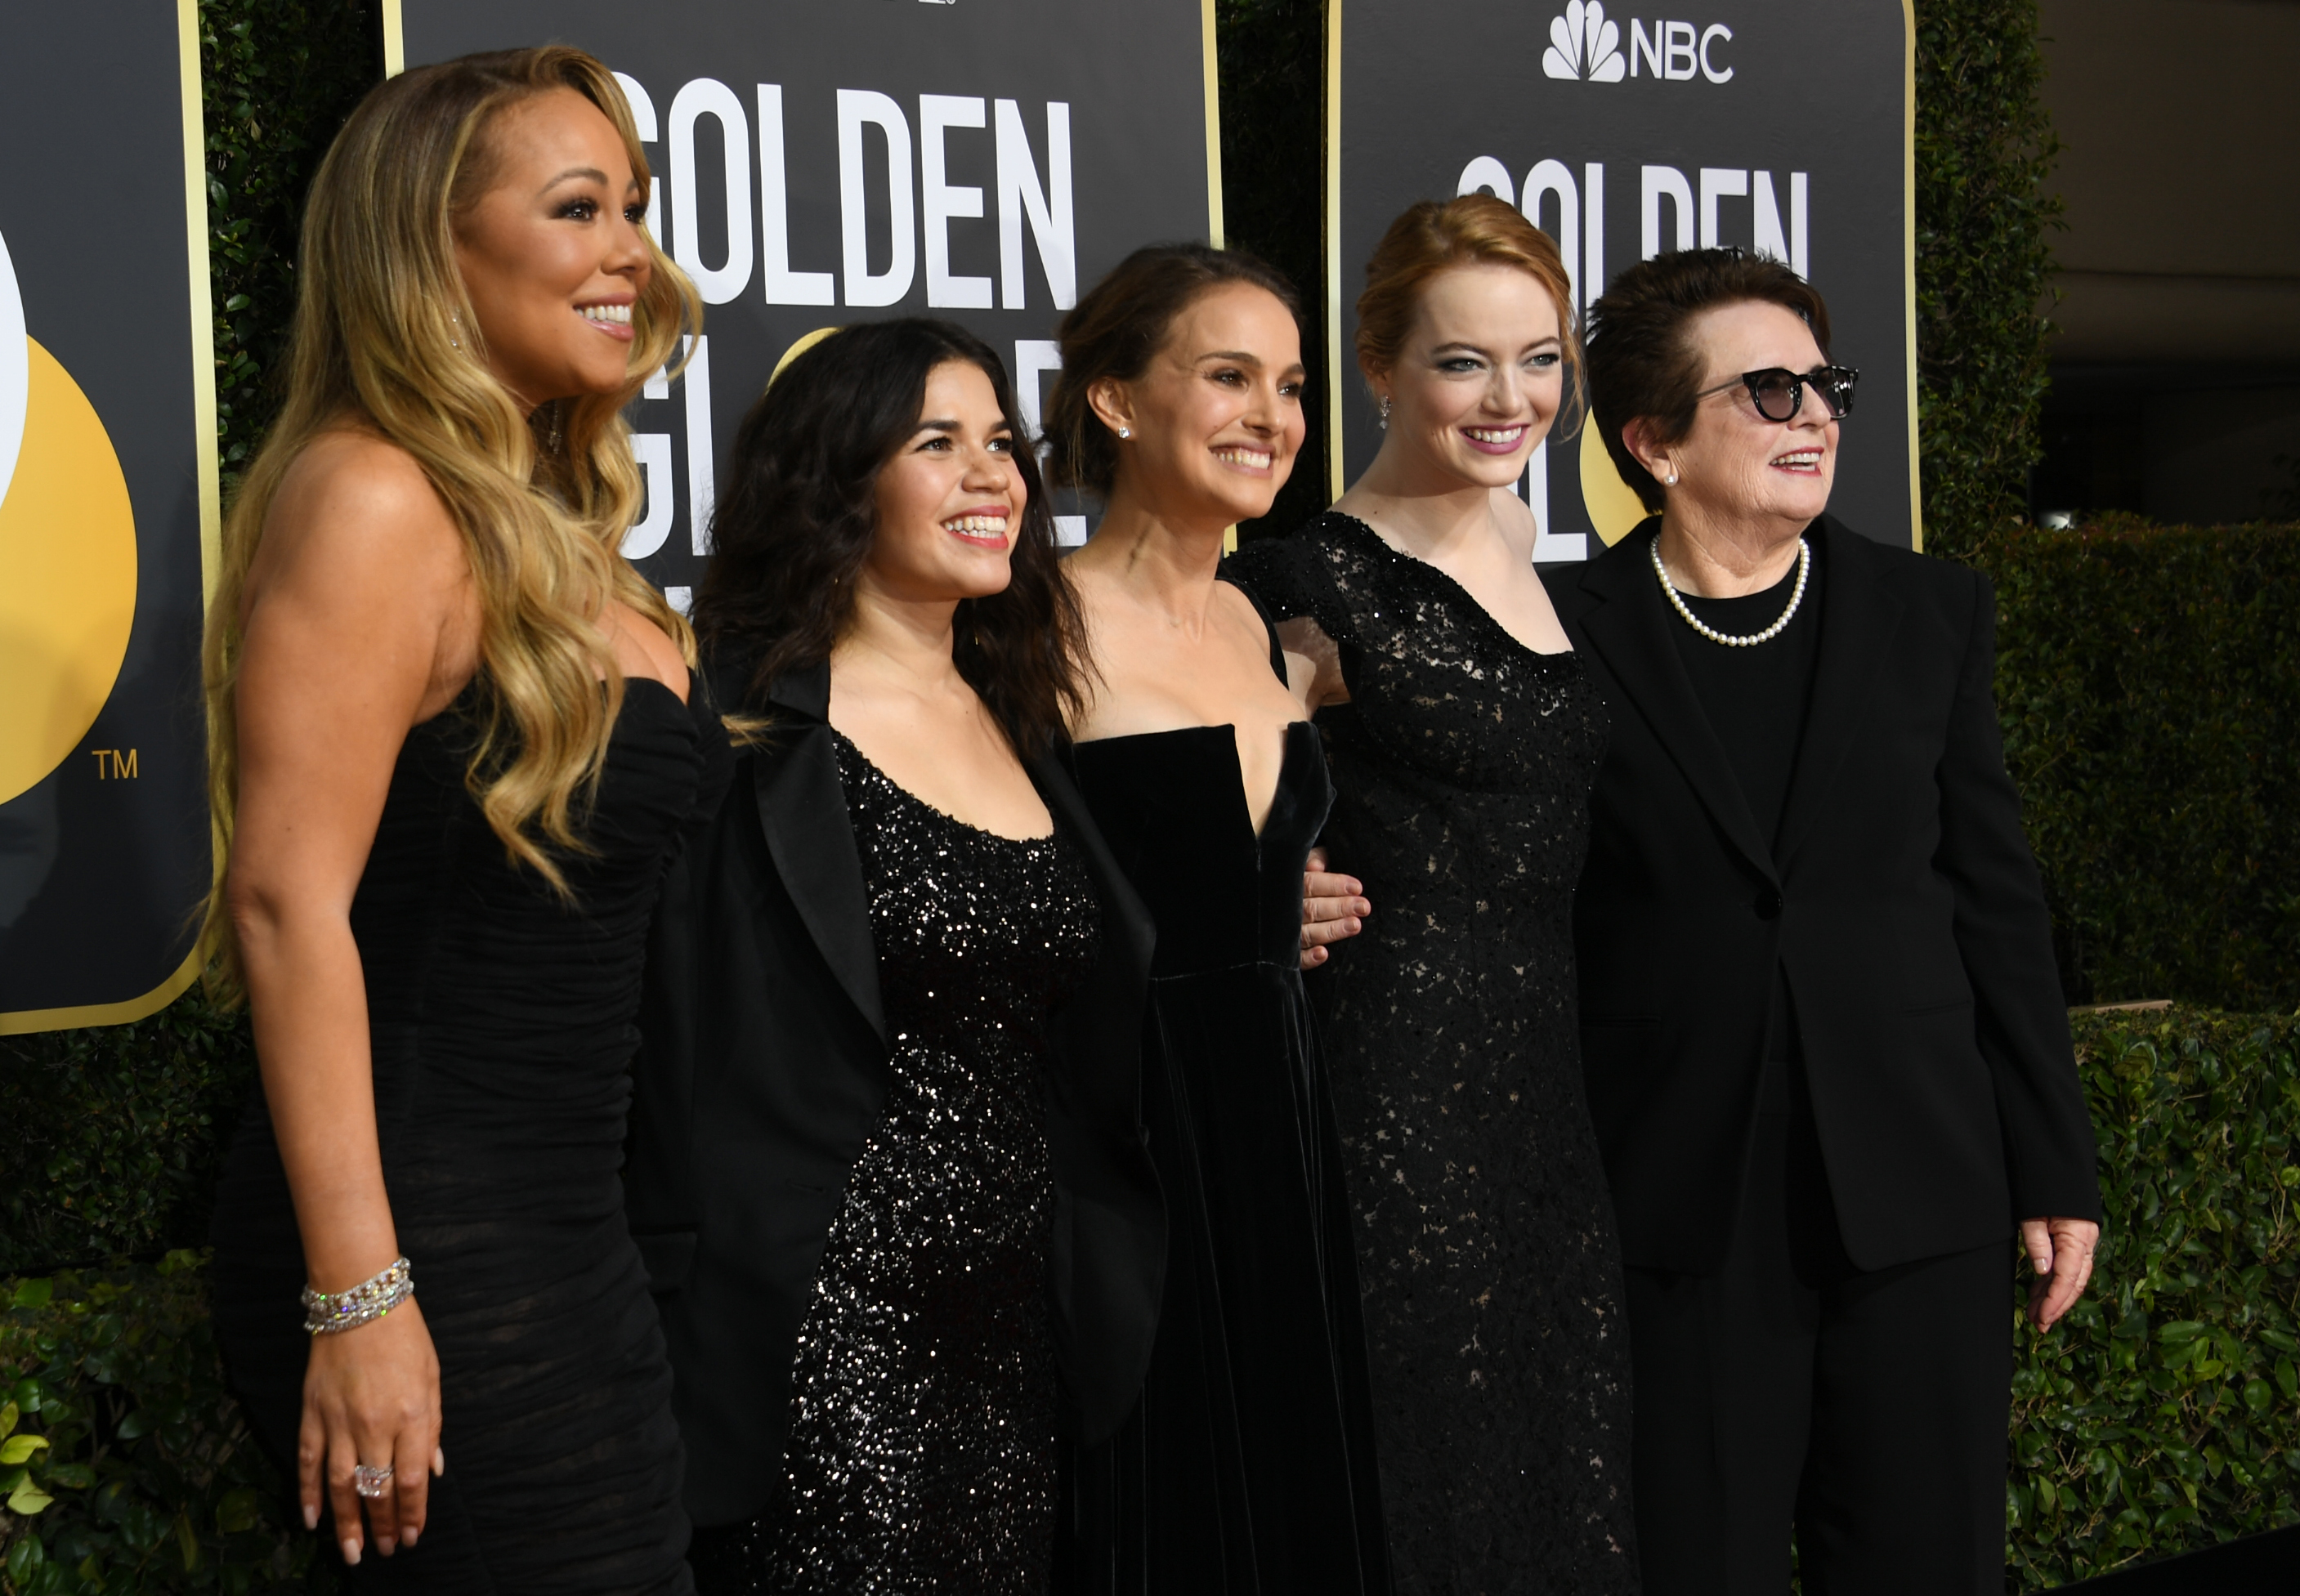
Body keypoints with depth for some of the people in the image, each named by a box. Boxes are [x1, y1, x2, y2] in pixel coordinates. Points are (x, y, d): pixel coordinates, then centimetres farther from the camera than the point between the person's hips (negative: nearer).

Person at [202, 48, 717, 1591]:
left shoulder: (557, 532, 14)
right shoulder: (371, 501, -12)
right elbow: (288, 901, -19)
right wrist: (357, 1299, -23)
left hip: (567, 1236, 9)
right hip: (427, 1258, -9)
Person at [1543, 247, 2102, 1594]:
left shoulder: (1933, 613, 8)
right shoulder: (1563, 635, -2)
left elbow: (1996, 898, 9)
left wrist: (2056, 1170, 8)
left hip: (1916, 1200, 3)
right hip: (1676, 1215, -2)